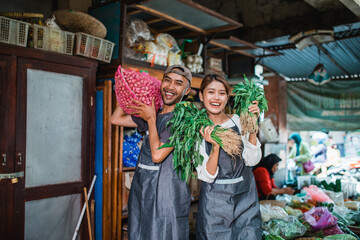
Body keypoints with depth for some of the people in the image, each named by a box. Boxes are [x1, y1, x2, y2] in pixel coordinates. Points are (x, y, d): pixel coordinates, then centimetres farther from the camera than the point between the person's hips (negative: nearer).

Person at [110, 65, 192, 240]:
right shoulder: (153, 114, 11)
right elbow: (115, 119, 17)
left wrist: (151, 119, -11)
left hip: (167, 195, -7)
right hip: (141, 192, 8)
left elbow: (157, 155, -21)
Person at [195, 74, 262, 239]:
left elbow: (252, 160, -8)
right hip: (214, 203, -2)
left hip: (245, 199, 2)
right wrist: (215, 146, -27)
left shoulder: (238, 121, -1)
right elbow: (207, 176, -12)